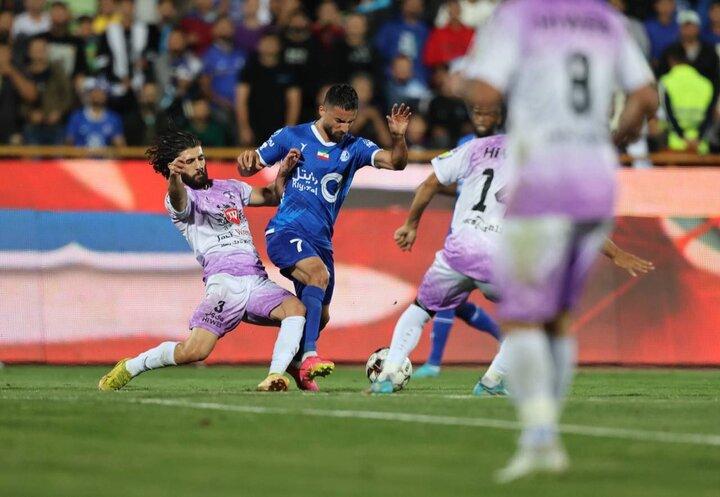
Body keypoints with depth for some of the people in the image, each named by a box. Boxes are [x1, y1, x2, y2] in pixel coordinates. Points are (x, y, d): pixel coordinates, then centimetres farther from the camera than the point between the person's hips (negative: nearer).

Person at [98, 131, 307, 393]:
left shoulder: (229, 188, 26)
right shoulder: (179, 197, 6)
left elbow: (273, 196, 35)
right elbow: (179, 198, -20)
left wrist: (283, 172, 14)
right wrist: (174, 177, -43)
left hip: (258, 280, 5)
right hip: (225, 282, -5)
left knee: (297, 309, -25)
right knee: (193, 352, -19)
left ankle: (275, 376, -31)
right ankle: (129, 367, 3)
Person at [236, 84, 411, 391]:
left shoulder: (354, 148, 6)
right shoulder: (291, 137, 1)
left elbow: (396, 163, -8)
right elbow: (249, 169, 7)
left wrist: (398, 137, -28)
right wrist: (247, 160, -16)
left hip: (320, 241, 5)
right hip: (286, 230, -5)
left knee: (320, 315, 11)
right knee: (318, 274, -32)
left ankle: (295, 364, 39)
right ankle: (309, 356, -40)